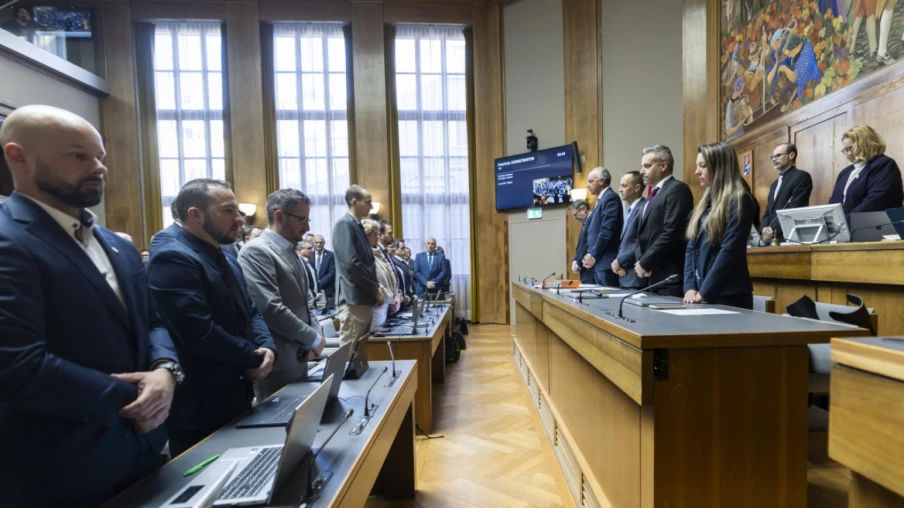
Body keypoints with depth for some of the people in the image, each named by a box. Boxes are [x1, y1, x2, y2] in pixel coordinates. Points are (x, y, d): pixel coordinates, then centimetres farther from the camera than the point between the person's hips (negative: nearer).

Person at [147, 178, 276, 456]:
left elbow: (250, 312, 11)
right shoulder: (172, 260, -20)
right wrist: (254, 357, -15)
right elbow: (200, 332, -29)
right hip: (199, 409, -9)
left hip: (236, 399, 9)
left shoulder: (229, 262, 12)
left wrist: (267, 347, -9)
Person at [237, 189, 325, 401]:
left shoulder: (290, 252, 12)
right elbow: (271, 309, -24)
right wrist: (313, 339, -14)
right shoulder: (256, 251, -16)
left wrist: (316, 334, -3)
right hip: (278, 364, -8)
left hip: (298, 359, 8)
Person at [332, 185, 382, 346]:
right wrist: (375, 290, -12)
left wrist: (375, 290, 6)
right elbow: (351, 263, -21)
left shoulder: (358, 226, 16)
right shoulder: (344, 224, -11)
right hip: (353, 299, -9)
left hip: (365, 298, 9)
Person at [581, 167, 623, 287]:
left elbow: (607, 231, -19)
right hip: (598, 261, 9)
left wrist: (593, 255, -14)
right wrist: (589, 255, 10)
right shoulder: (601, 199, 20)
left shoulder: (611, 198, -10)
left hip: (606, 261, -9)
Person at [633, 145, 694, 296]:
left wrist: (645, 263, -13)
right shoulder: (653, 195, 20)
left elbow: (671, 233, -20)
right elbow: (643, 234, 18)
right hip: (652, 277, 8)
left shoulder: (677, 189, -9)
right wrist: (640, 261, 1)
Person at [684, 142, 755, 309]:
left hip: (728, 296, -7)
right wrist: (690, 287, -4)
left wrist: (704, 292, -17)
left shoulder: (739, 201, -9)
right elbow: (691, 249, 8)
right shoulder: (705, 202, 12)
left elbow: (729, 251, -18)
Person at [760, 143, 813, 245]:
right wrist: (765, 230, -3)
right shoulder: (774, 184, 22)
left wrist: (774, 231, -16)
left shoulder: (802, 176, -2)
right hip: (771, 239, 7)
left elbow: (795, 209, -13)